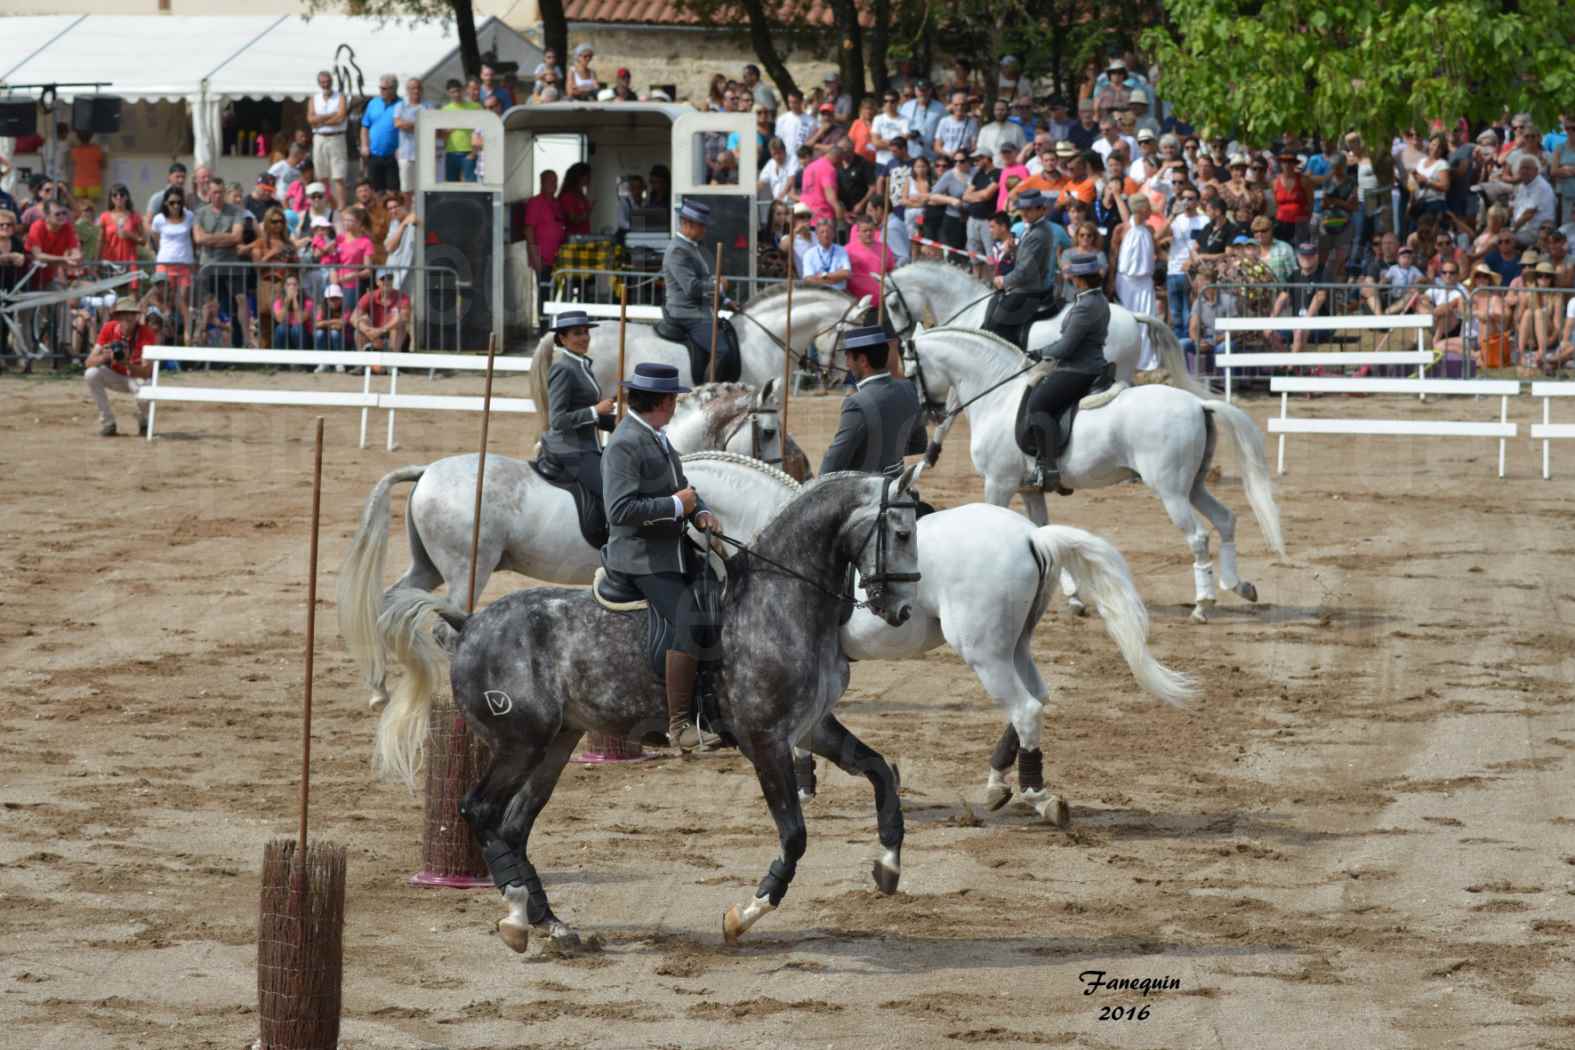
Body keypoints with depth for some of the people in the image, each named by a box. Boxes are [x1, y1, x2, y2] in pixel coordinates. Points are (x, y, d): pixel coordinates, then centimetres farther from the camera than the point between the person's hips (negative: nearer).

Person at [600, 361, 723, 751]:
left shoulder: (658, 438, 14)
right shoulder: (624, 445, -17)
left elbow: (681, 486, 24)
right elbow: (620, 510, -26)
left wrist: (700, 512, 2)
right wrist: (676, 505, -20)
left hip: (673, 552, 10)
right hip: (640, 558, -10)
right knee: (691, 623, -21)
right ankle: (679, 726, -17)